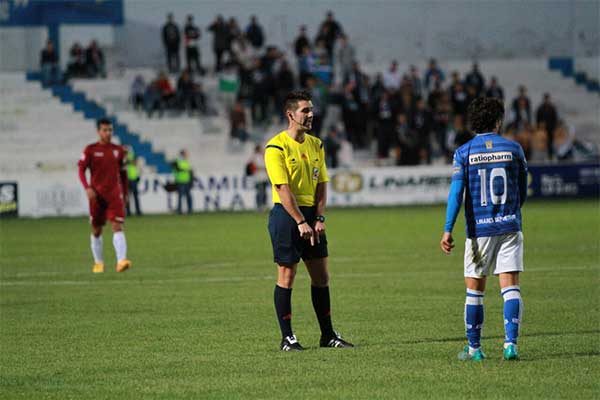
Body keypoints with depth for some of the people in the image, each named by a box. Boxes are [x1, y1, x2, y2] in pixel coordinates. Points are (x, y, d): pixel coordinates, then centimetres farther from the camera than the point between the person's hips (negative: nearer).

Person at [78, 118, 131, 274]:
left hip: (115, 195, 1)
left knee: (117, 226, -14)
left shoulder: (118, 150, 8)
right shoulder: (90, 150, 1)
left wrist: (125, 194, 16)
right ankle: (98, 262, 23)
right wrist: (87, 188, -17)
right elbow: (81, 170, -3)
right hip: (97, 195, 0)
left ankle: (121, 261, -26)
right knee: (96, 230, 8)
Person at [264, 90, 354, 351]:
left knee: (321, 275, 7)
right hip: (285, 214, -6)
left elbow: (321, 184, 9)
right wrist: (300, 222, -19)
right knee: (287, 275, -3)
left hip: (310, 213, 7)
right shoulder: (277, 147, -11)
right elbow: (283, 189, -16)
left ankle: (328, 335, 15)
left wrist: (319, 218, -3)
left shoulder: (316, 145, 10)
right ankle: (287, 337, 3)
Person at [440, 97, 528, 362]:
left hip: (478, 229, 0)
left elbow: (456, 192, -10)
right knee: (510, 286, -2)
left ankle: (474, 348, 14)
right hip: (509, 226, 0)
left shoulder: (464, 152, -3)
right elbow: (522, 192, 10)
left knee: (474, 290, 9)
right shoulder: (513, 149, 2)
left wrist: (448, 230, -10)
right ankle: (510, 343, -15)